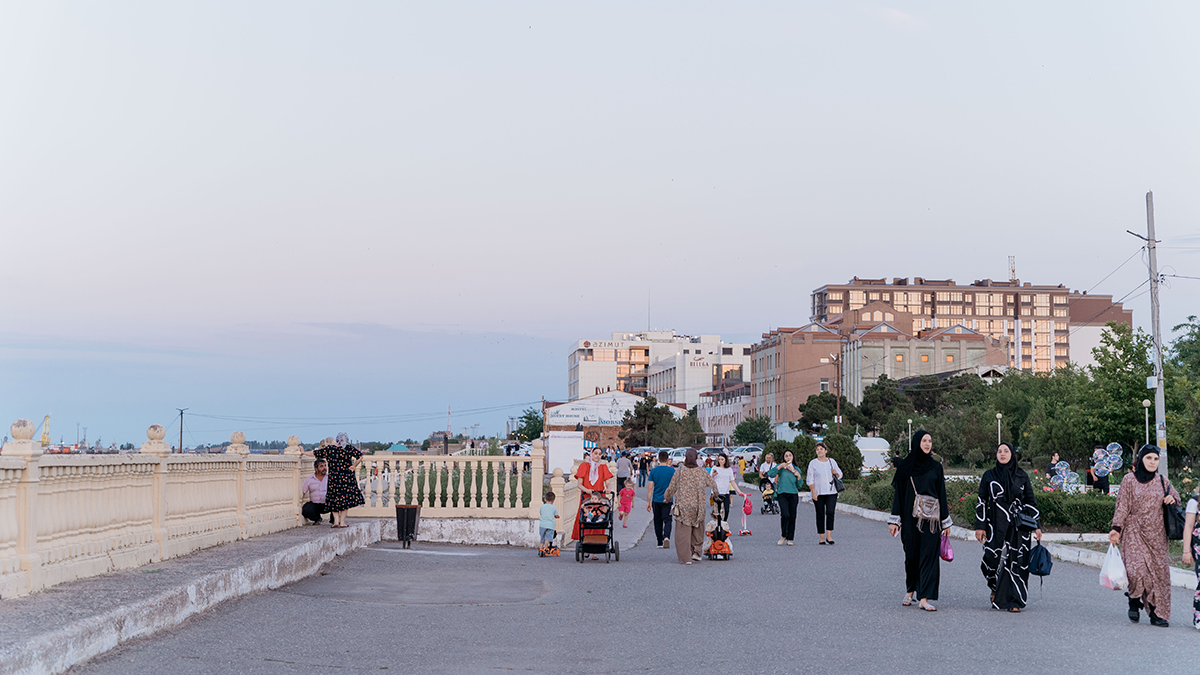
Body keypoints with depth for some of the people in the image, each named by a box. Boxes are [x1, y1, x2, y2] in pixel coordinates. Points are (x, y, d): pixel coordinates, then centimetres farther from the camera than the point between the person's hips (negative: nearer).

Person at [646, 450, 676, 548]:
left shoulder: (653, 471, -2)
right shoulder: (672, 470, -5)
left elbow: (650, 487, -2)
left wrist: (648, 501, 3)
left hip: (656, 500, 2)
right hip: (668, 500, -2)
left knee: (658, 522, 13)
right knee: (667, 520, 0)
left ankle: (660, 542, 19)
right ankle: (666, 537, -25)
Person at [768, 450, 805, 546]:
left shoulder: (796, 469, 13)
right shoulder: (781, 467, 5)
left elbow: (799, 486, 16)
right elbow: (770, 474, -10)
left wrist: (799, 476, -1)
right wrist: (779, 466, -14)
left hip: (793, 495, 3)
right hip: (782, 494, -3)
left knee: (792, 517, 2)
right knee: (785, 515, -18)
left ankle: (790, 539, 11)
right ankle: (783, 536, 0)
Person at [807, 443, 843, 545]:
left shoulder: (832, 461, 10)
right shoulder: (813, 463, 2)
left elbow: (840, 474, 19)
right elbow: (810, 480, -1)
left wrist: (836, 473, -5)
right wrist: (813, 492, -11)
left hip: (831, 492, 1)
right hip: (819, 494, -1)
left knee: (830, 513, -13)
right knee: (820, 515, 1)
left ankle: (829, 536, -11)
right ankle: (821, 538, 8)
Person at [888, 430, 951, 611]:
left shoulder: (935, 466, 6)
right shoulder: (905, 465, 2)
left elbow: (941, 494, 8)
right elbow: (898, 493, 1)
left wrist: (945, 521, 5)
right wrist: (895, 520, -4)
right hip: (910, 517, -1)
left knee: (929, 555, -6)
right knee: (911, 554, 8)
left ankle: (924, 598, -7)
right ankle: (910, 590, 29)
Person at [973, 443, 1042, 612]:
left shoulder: (1022, 476, 6)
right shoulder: (989, 475, 4)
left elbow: (1031, 501, 8)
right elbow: (982, 501, 4)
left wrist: (1036, 525, 2)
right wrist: (980, 526, -1)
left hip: (1018, 526, 0)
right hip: (995, 525, 0)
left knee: (1016, 560, -5)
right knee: (992, 558, -4)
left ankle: (1014, 600, 2)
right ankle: (995, 587, 27)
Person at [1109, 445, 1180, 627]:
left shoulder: (1162, 482, 8)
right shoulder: (1129, 480, -1)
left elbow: (1175, 495, 23)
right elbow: (1122, 506, -2)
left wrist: (1172, 498, -2)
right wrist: (1116, 528, -11)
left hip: (1156, 534, 3)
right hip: (1134, 532, -3)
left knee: (1158, 571, 0)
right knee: (1137, 568, -18)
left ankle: (1156, 614, 7)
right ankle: (1134, 601, 8)